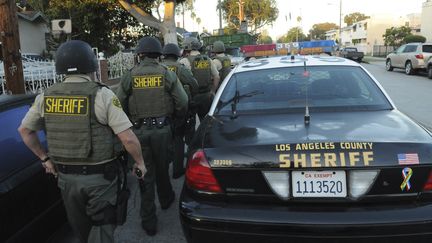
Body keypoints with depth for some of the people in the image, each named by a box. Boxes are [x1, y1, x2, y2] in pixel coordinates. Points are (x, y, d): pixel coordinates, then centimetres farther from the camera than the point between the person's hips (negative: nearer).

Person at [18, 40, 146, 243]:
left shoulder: (45, 97, -2)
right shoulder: (102, 95, -16)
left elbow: (24, 130, 11)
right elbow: (128, 138, -19)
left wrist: (44, 158, 19)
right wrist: (140, 162, -3)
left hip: (65, 176, 5)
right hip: (99, 177, -4)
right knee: (102, 227, 11)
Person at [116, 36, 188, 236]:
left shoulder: (129, 76, -3)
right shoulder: (167, 74, -3)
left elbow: (119, 104, -2)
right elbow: (182, 102, -3)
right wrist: (177, 118, 17)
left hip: (138, 131, 0)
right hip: (162, 129, 0)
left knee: (145, 174, 9)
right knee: (162, 168, 23)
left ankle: (149, 222, 16)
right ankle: (166, 199, 46)